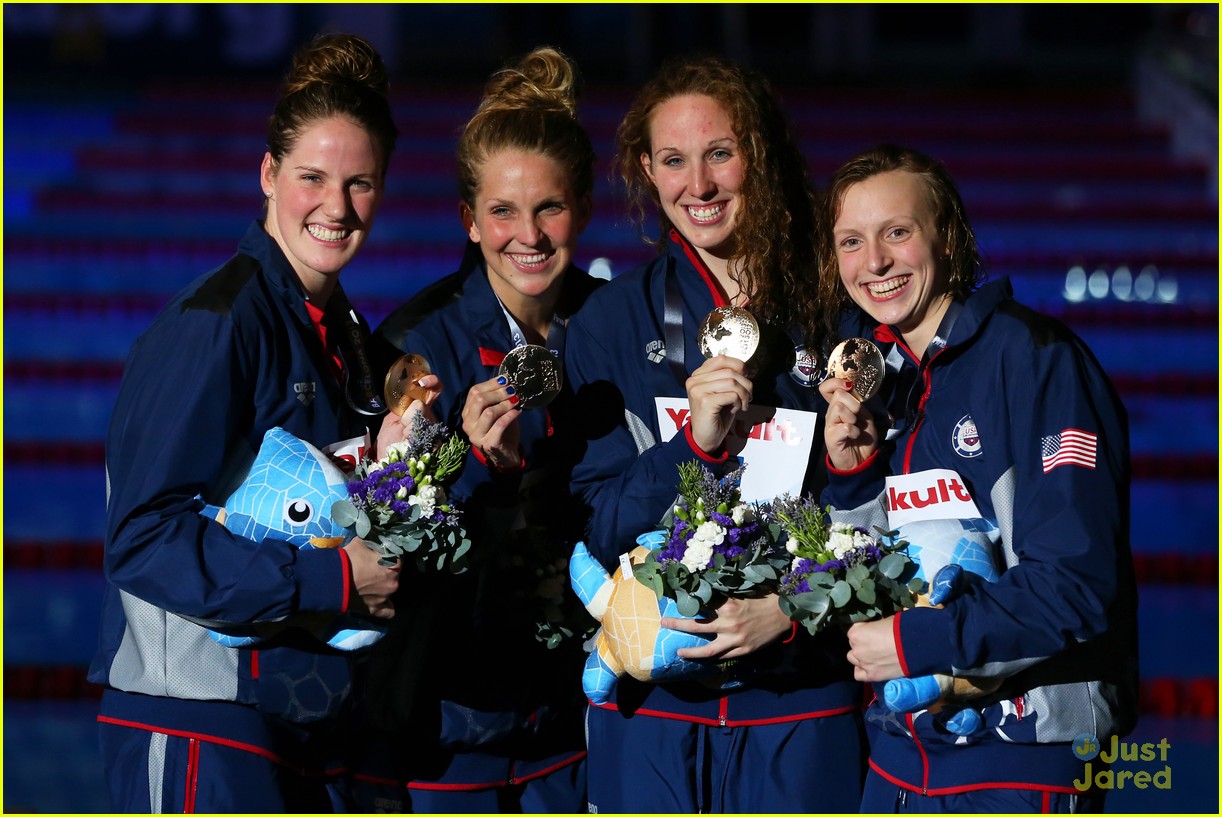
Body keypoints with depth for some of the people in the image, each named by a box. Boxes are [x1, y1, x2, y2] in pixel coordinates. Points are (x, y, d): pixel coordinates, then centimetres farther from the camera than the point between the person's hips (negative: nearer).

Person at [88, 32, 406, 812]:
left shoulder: (343, 330, 13)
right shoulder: (213, 323, -13)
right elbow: (143, 539, -19)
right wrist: (333, 579, -19)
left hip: (298, 719, 8)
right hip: (196, 727, -8)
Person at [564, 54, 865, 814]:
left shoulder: (833, 315, 1)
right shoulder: (613, 319, 4)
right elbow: (595, 526, -1)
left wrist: (794, 609, -13)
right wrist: (693, 444, -16)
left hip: (802, 704, 0)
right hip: (651, 701, 1)